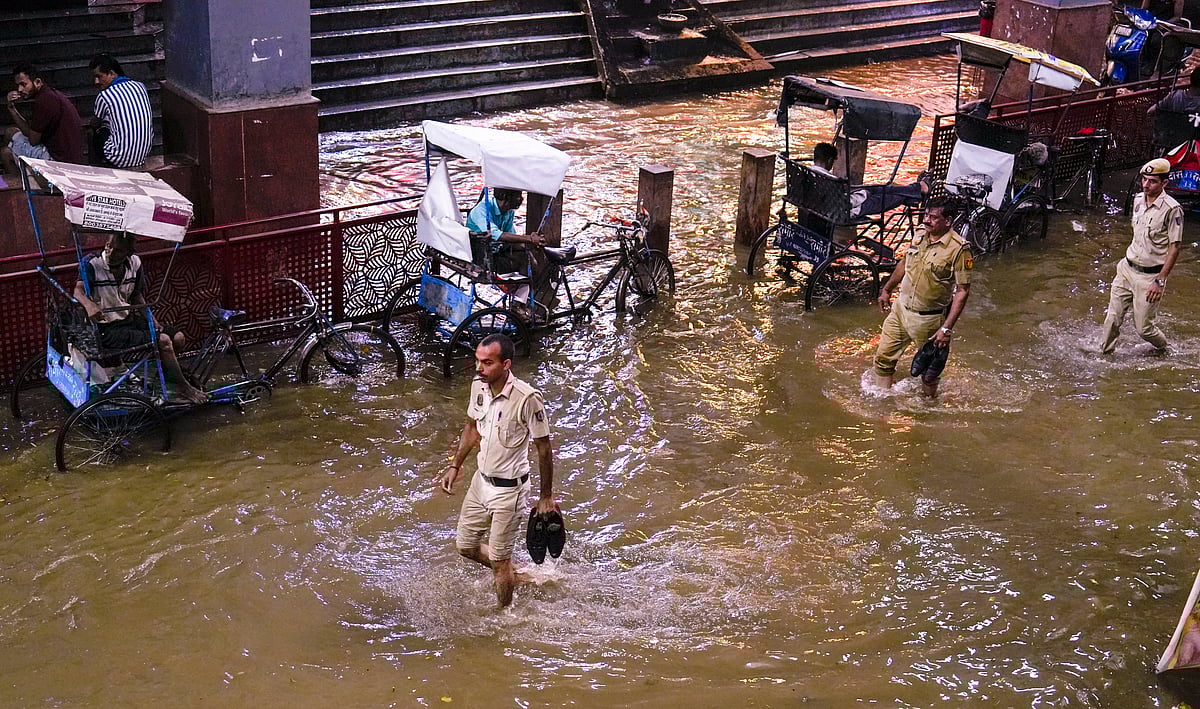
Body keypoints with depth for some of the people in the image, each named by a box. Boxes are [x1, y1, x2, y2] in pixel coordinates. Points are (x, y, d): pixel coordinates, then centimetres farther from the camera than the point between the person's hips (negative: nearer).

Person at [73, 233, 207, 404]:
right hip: (108, 330, -7)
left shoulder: (134, 263, 4)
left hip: (129, 319, 7)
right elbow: (78, 290, -29)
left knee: (178, 338, -1)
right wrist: (89, 304, -52)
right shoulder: (92, 264, -15)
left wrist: (152, 321, 2)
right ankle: (184, 388, -6)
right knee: (163, 341, -21)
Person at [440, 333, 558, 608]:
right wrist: (455, 465, 11)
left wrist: (546, 497, -10)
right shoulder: (478, 387, -7)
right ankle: (516, 575, 44)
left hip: (509, 489, -7)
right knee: (466, 546, 19)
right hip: (481, 479, 7)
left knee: (498, 559, 5)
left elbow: (544, 449, -17)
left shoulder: (527, 399, -27)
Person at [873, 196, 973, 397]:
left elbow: (962, 291, -19)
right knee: (883, 358, 13)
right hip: (900, 309, 6)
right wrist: (887, 290, 25)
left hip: (929, 320, -6)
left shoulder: (959, 249, -20)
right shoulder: (919, 236, 0)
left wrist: (947, 328, -23)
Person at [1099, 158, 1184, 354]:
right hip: (1126, 269, 6)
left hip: (1150, 276, -6)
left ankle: (1163, 350, 33)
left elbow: (1175, 247, -15)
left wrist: (1160, 281, -18)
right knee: (1113, 319, 5)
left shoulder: (1172, 209, -17)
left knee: (1143, 327, 3)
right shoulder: (1138, 200, 5)